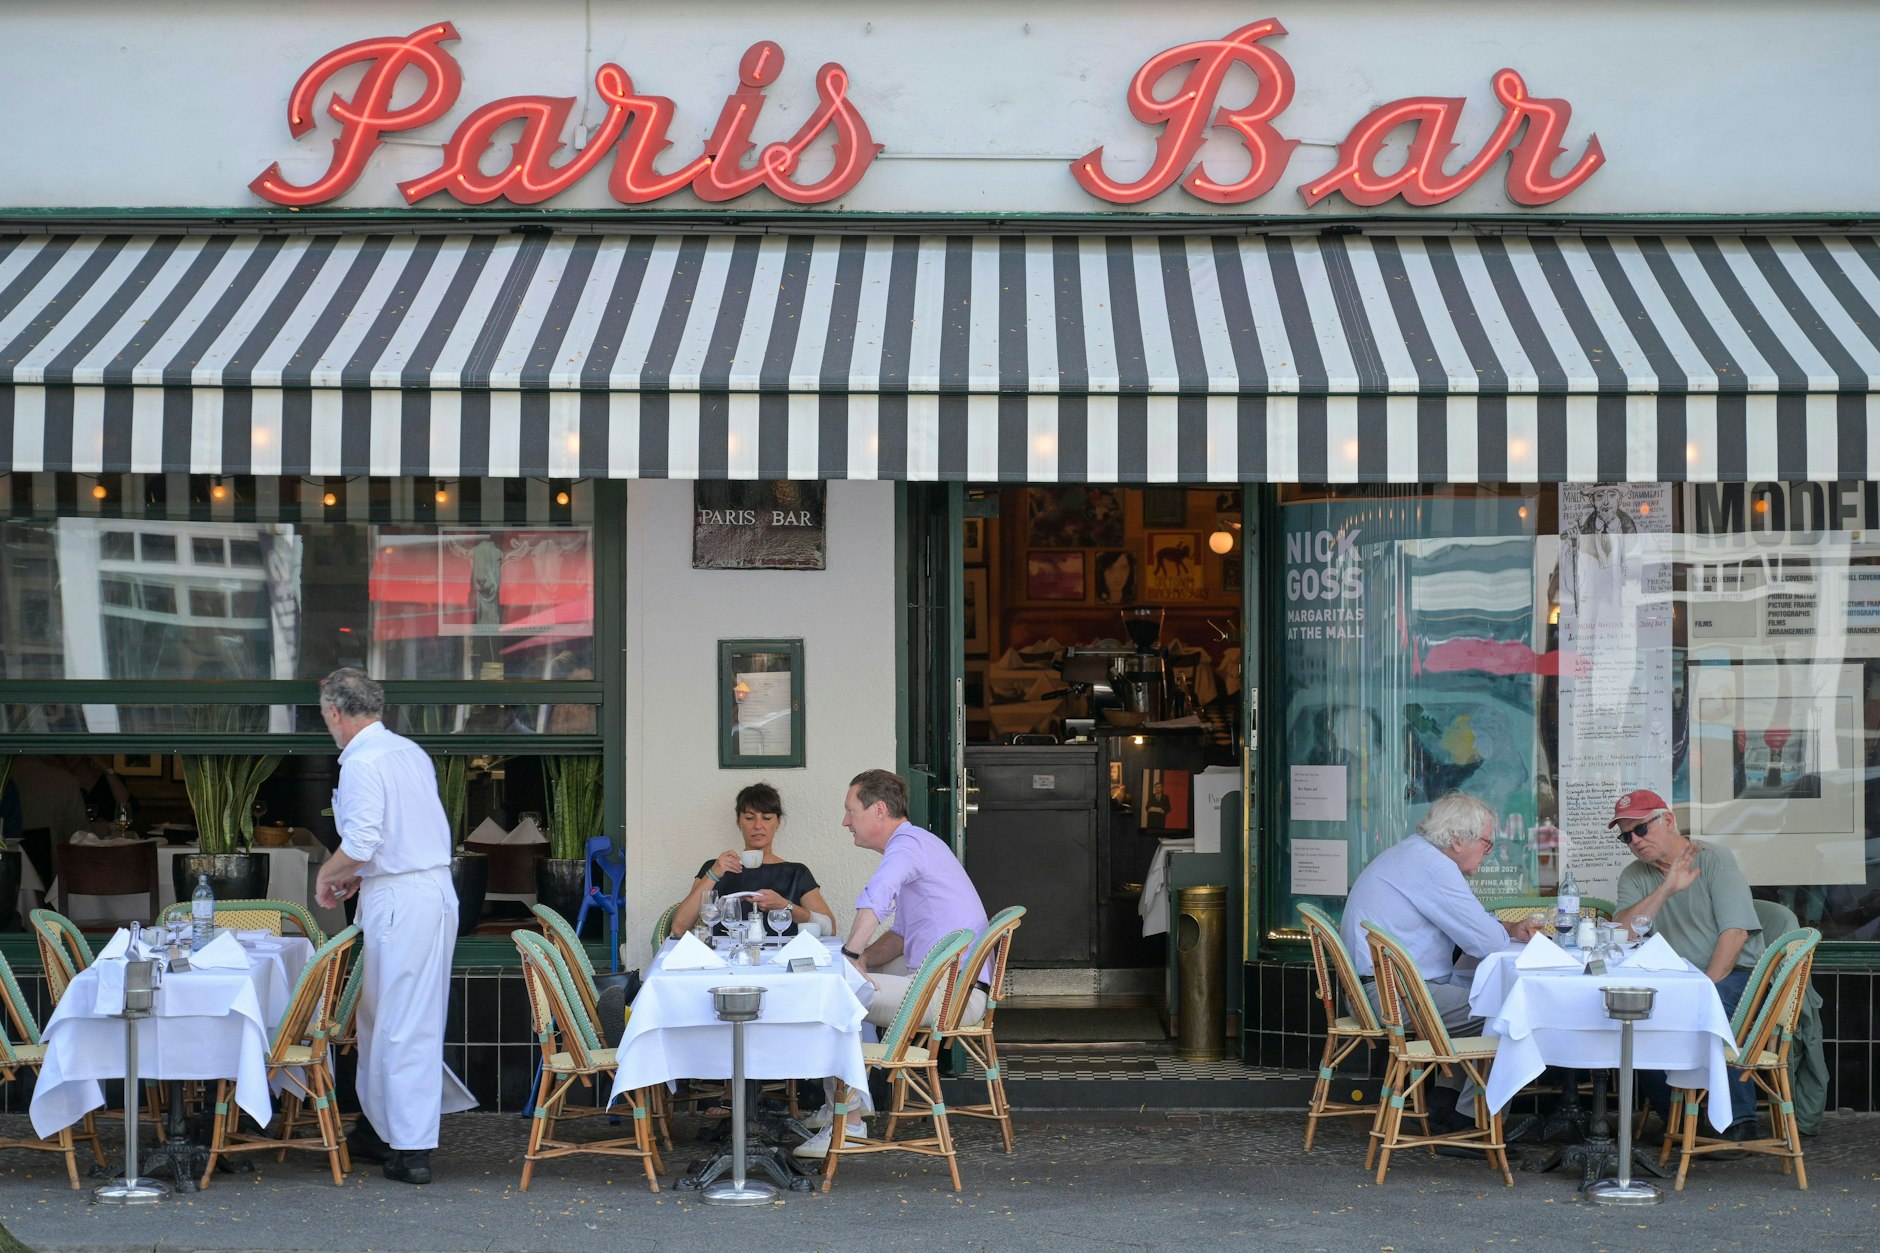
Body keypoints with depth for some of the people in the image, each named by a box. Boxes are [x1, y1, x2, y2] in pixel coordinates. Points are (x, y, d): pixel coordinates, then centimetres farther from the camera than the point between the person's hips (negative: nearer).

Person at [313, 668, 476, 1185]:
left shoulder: (362, 762, -14)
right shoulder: (410, 751, 15)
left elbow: (361, 841, -21)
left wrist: (327, 874, -3)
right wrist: (358, 873, 21)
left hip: (400, 900, -9)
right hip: (435, 887, 9)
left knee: (403, 1026, -5)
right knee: (380, 1016, 18)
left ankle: (411, 1150, -3)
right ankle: (381, 1128, 27)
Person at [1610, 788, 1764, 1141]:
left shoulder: (1715, 860, -2)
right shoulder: (1634, 877, 11)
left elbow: (1735, 931, -13)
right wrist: (1666, 890, -19)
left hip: (1731, 975, -4)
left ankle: (1740, 1118, -18)